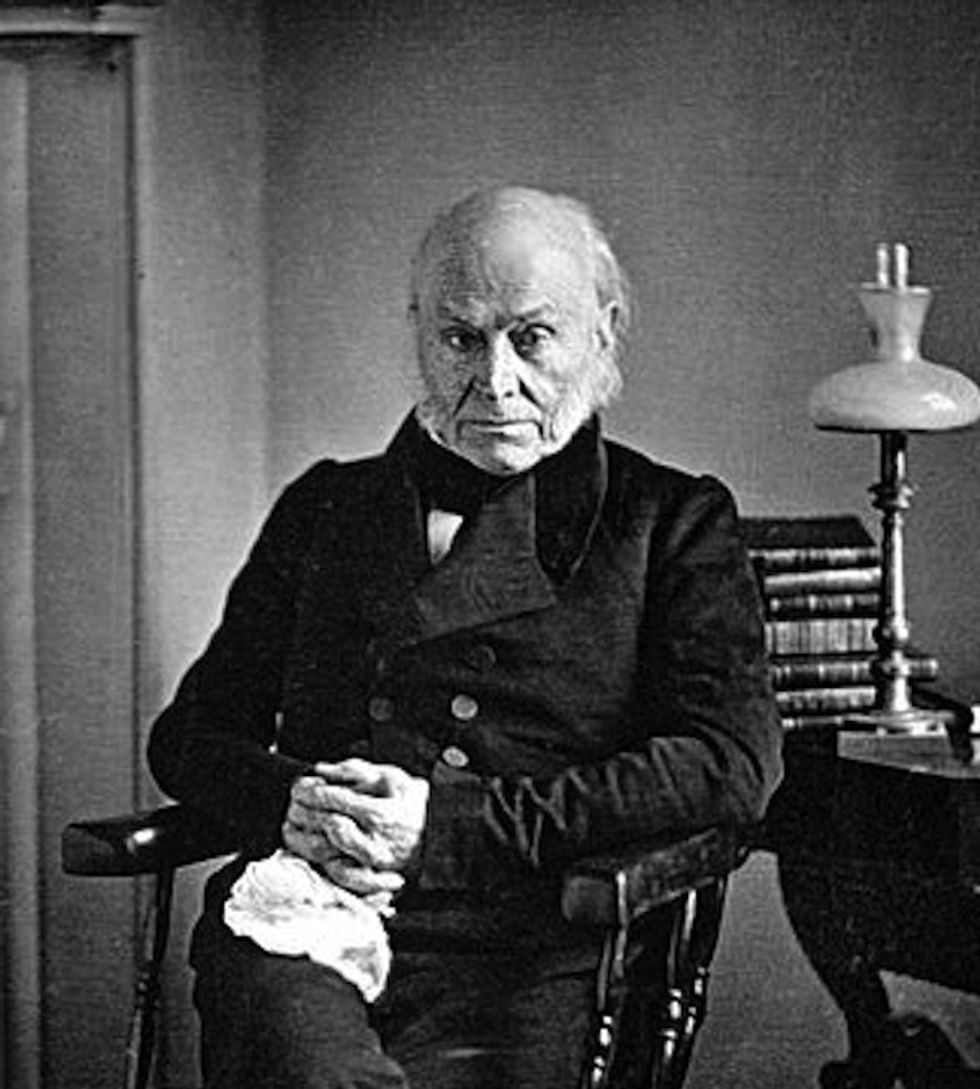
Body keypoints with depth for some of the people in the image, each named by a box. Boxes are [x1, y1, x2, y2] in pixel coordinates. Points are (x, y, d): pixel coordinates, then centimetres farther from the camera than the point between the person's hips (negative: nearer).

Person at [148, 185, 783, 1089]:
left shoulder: (673, 523, 14)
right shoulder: (326, 508, 24)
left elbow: (733, 763, -1)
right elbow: (191, 732, 22)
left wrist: (454, 820, -8)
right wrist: (288, 801, -3)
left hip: (521, 964, -1)